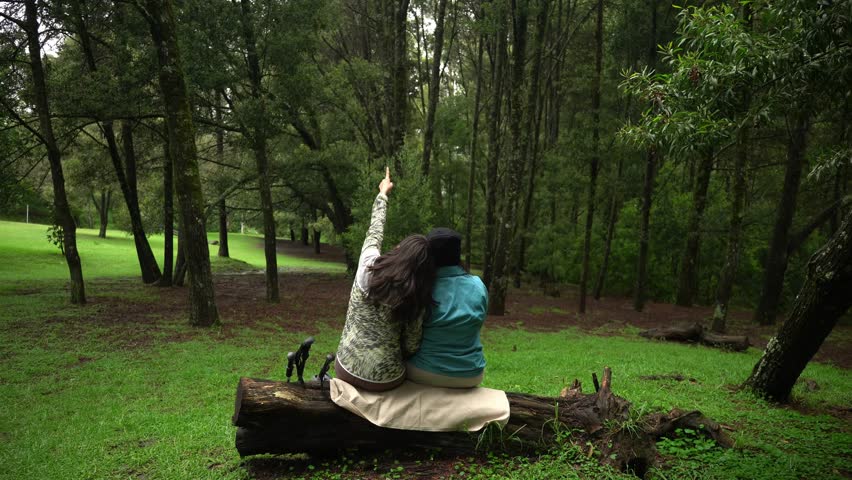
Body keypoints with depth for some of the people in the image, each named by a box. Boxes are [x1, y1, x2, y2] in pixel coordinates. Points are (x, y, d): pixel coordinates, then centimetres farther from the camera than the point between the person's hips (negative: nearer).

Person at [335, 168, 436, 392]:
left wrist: (382, 194, 22)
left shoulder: (368, 266, -12)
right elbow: (411, 347, -5)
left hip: (346, 370, 1)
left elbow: (374, 233, 7)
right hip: (384, 379, -1)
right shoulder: (417, 299, -13)